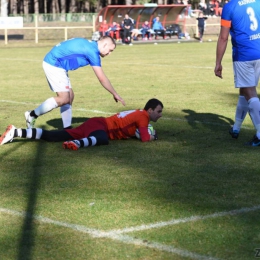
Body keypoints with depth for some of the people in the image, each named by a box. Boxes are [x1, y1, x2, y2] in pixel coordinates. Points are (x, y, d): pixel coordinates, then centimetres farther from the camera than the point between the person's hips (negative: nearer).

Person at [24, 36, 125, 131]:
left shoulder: (89, 45, 11)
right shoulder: (93, 51, -16)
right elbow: (102, 79, -14)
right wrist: (115, 94, -6)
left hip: (52, 63, 10)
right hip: (53, 64, -10)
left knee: (69, 96, 8)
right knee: (64, 98, -11)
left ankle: (67, 129, 9)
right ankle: (32, 114, -4)